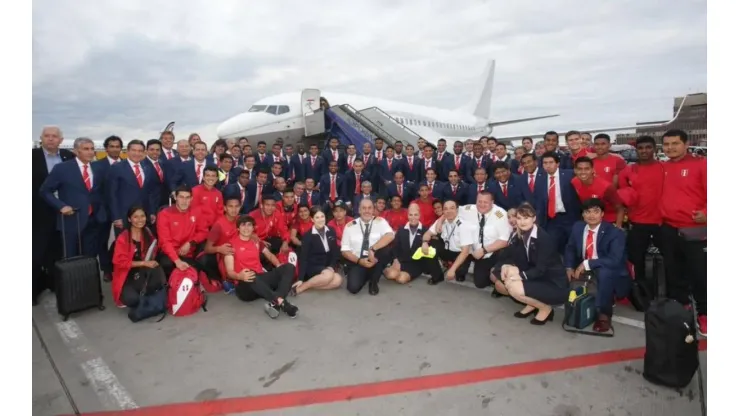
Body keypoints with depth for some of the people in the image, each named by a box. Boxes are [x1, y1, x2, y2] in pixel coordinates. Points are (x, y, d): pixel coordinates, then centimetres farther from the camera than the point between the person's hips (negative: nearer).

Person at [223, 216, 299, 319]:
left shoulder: (256, 241, 17)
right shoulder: (231, 244, 0)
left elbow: (269, 255, 27)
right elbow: (230, 272, -7)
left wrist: (279, 266, 4)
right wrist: (240, 276, -31)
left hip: (261, 279, 6)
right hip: (245, 285, -6)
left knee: (289, 267, -16)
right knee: (251, 277, -41)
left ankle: (275, 303, -40)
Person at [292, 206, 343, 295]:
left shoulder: (331, 232, 1)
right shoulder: (308, 236, -11)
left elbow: (335, 251, 5)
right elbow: (303, 258, -12)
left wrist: (331, 266, -11)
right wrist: (300, 279, -18)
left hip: (327, 266, 5)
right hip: (312, 267, -5)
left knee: (338, 280, -23)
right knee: (329, 275, -34)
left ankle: (308, 284, -18)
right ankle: (300, 288, -20)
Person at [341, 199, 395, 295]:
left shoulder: (380, 221, -2)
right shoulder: (350, 226, 0)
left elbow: (390, 236, -22)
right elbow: (345, 251, 0)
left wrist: (372, 249, -31)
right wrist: (359, 261, -16)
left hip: (375, 260, 0)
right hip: (357, 262, 0)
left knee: (387, 249, -30)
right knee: (353, 287, -26)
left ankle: (373, 282, -7)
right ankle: (366, 275, 13)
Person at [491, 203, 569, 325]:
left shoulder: (544, 238, -21)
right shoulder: (516, 235, -1)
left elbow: (540, 269, -24)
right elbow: (506, 256, -1)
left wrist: (521, 275, -33)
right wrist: (505, 266, -22)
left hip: (554, 284, -7)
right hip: (535, 279, 7)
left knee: (515, 288, -28)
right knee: (500, 284, -5)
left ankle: (545, 308, -1)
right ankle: (532, 303, 11)